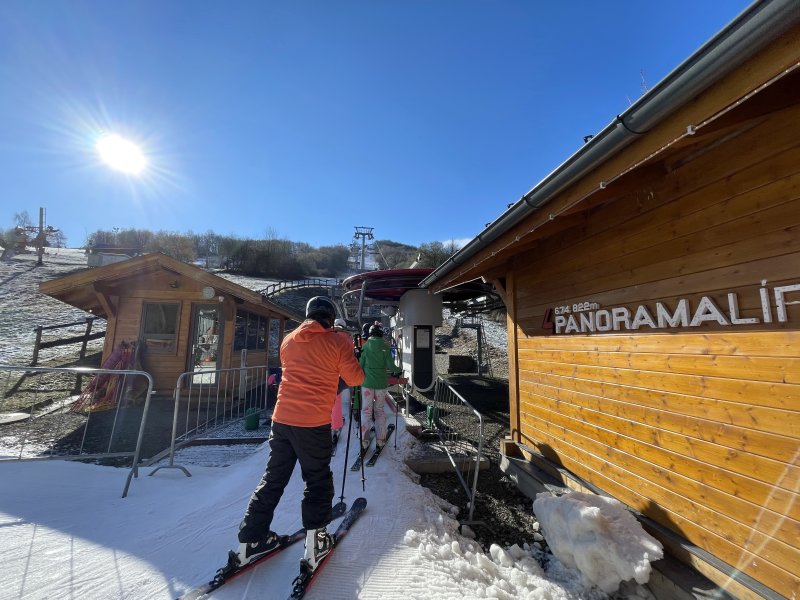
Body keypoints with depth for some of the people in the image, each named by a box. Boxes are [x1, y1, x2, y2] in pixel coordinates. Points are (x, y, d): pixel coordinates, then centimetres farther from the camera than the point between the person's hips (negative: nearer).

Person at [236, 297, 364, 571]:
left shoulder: (289, 340, 9)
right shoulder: (337, 341, -7)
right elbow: (355, 378, -2)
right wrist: (352, 360, 18)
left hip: (282, 418, 5)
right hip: (314, 423, -5)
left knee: (274, 478, 20)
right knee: (318, 481, 14)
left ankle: (251, 539, 29)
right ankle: (315, 543, 18)